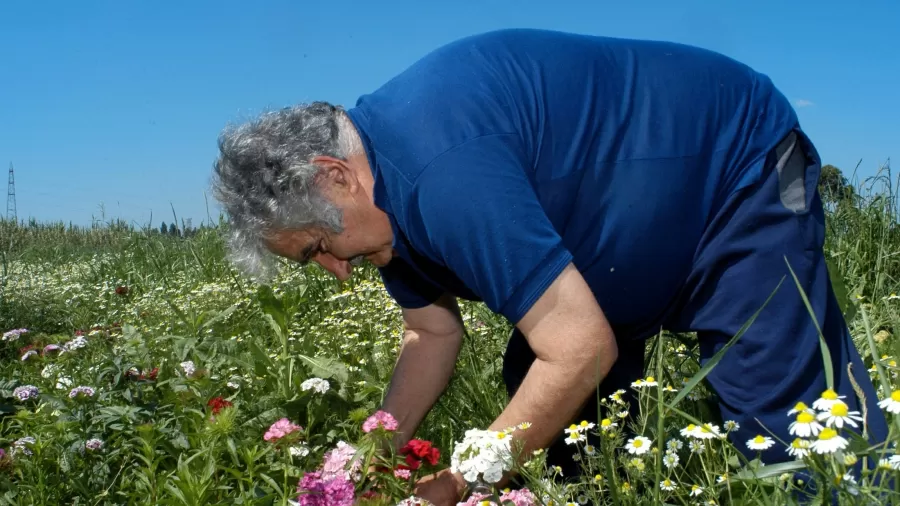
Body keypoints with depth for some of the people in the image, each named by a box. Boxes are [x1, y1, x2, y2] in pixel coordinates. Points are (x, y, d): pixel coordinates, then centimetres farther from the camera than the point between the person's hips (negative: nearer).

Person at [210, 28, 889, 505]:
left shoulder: (441, 170, -36)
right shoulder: (384, 189, -5)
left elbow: (582, 352, -35)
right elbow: (434, 333, 6)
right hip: (631, 244, 9)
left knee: (789, 433, -14)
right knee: (550, 418, 4)